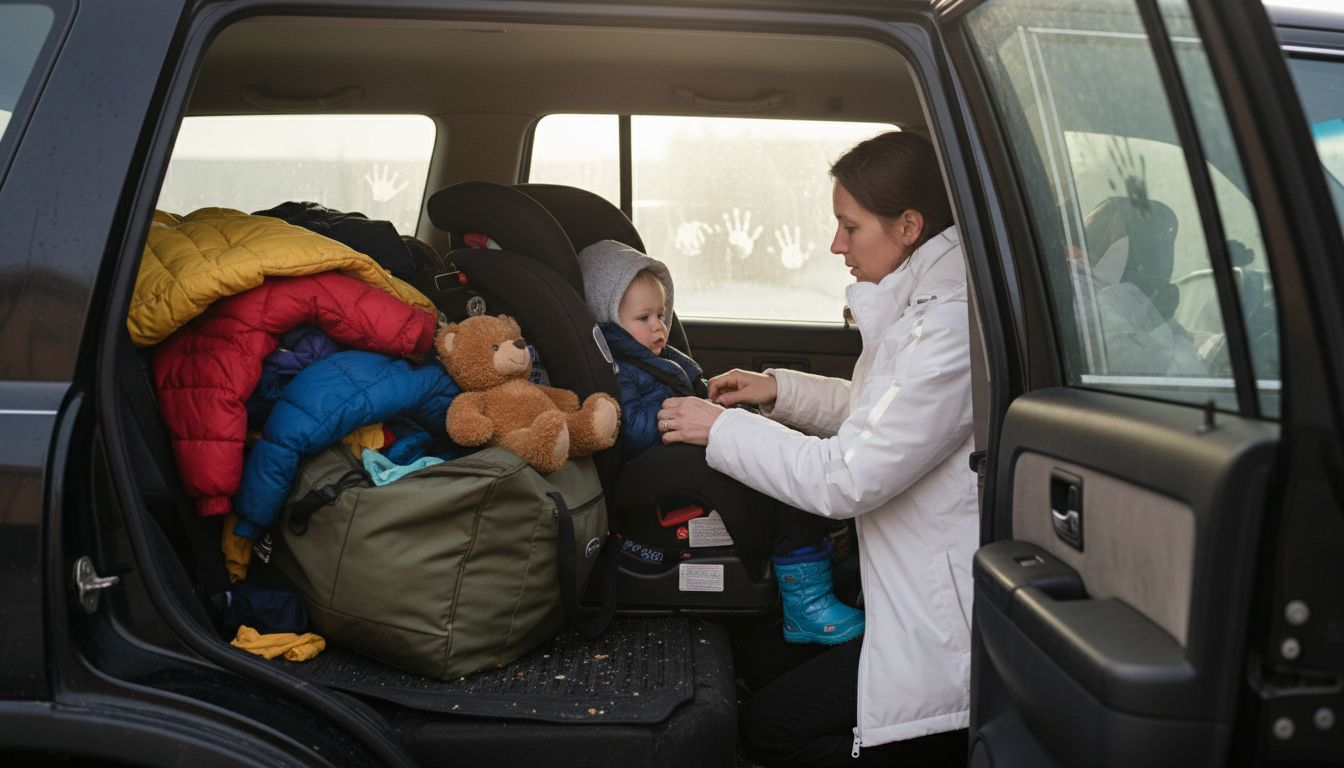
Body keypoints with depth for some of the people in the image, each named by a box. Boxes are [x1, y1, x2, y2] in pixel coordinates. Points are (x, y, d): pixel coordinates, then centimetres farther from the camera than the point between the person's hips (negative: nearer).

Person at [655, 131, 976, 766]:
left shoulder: (951, 326, -26)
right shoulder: (927, 303, 6)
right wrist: (782, 390, 9)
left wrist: (722, 429, -15)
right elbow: (877, 414, 21)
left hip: (952, 636, -10)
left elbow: (847, 477, -26)